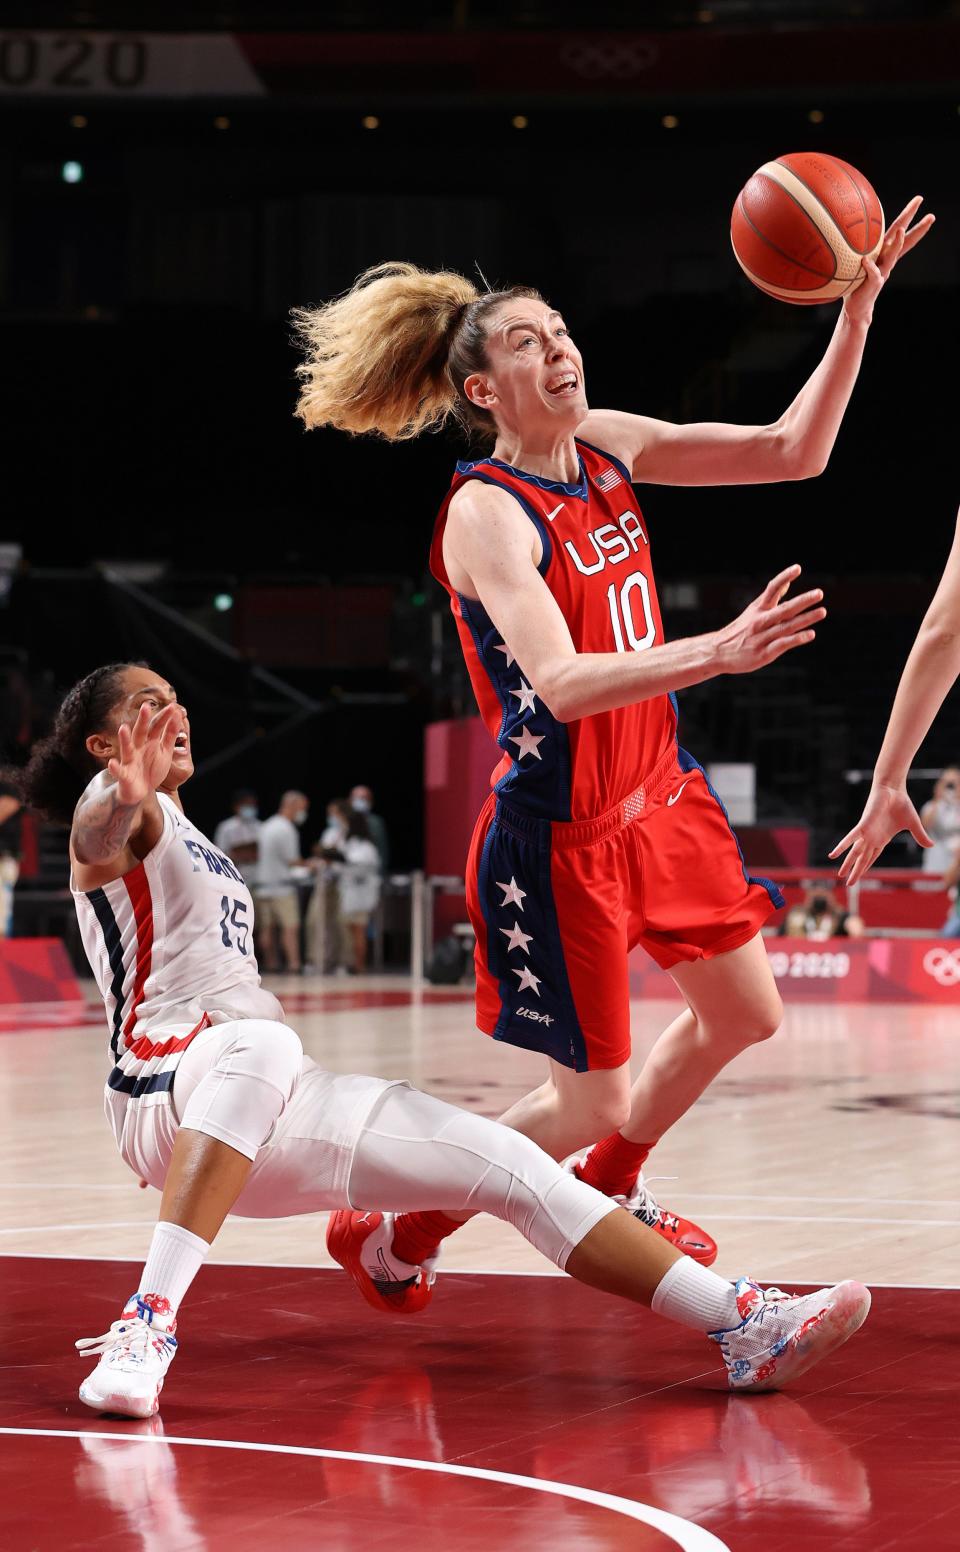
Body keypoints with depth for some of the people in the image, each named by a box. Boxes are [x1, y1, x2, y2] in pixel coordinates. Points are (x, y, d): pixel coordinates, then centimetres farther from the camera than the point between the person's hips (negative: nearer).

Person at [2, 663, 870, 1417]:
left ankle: (745, 1329, -9)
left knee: (510, 1166, -4)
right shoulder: (125, 806, -1)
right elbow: (96, 841, -28)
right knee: (261, 1044, -43)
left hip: (278, 1114, 8)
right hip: (169, 1093, -8)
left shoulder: (187, 840, 28)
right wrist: (124, 798, -49)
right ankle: (150, 1323, -51)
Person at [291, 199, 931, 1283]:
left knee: (744, 1017, 21)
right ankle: (398, 1236, 20)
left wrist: (857, 307, -7)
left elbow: (793, 452, 4)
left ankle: (608, 1191, 44)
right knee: (592, 1101, 0)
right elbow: (561, 684, -34)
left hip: (658, 796, 8)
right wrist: (717, 652, -45)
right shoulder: (485, 510, -21)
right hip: (562, 835, -8)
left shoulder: (607, 447, 2)